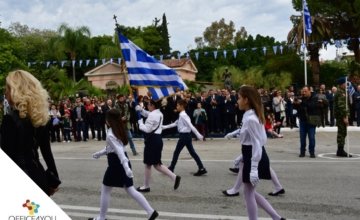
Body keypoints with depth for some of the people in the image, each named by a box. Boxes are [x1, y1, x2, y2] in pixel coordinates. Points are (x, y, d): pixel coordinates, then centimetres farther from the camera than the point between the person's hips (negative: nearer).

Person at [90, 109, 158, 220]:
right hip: (123, 162, 8)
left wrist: (126, 167, -35)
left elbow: (119, 151, -28)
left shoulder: (110, 134, -18)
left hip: (116, 163, -8)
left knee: (105, 191, 9)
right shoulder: (120, 130, 10)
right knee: (131, 190, 9)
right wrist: (100, 153, 29)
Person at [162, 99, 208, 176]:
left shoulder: (183, 115, -15)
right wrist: (164, 127, 24)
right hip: (186, 136, 9)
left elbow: (191, 126, -22)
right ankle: (201, 169, 7)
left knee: (176, 152, 3)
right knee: (192, 152, 8)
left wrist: (198, 135, -27)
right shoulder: (181, 115, 14)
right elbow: (175, 124, 23)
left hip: (184, 136, -9)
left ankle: (171, 168, 15)